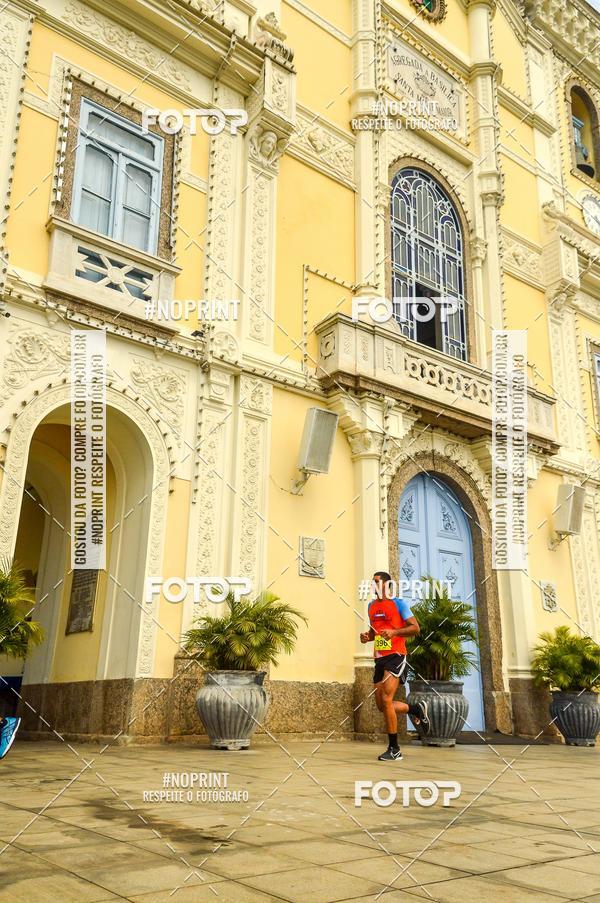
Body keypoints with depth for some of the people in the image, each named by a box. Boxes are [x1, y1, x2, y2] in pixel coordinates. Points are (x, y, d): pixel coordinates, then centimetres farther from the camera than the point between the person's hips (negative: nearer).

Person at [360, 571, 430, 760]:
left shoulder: (399, 603, -4)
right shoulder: (372, 606, 15)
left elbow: (415, 627, -8)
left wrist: (394, 632, -21)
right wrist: (367, 636, 5)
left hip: (395, 656, -7)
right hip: (379, 658, 8)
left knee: (386, 700, -15)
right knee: (381, 705, 8)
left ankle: (394, 749, -2)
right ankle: (417, 709, 33)